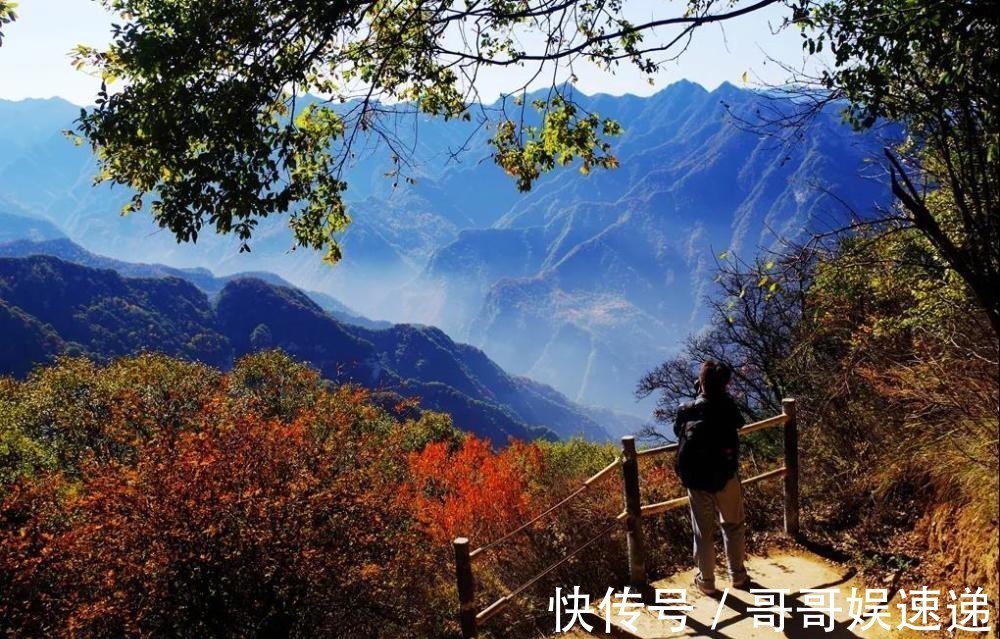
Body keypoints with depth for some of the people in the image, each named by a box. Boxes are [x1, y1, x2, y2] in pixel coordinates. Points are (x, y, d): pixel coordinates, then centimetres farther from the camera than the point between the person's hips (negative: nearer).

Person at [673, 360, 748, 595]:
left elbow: (677, 431, 8)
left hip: (696, 479, 0)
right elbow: (739, 423, 8)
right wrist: (721, 395, 13)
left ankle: (706, 581, 24)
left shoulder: (686, 411, -11)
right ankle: (738, 576, 31)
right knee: (734, 527, 20)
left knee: (703, 532, 13)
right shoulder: (728, 407, -13)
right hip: (726, 477, 0)